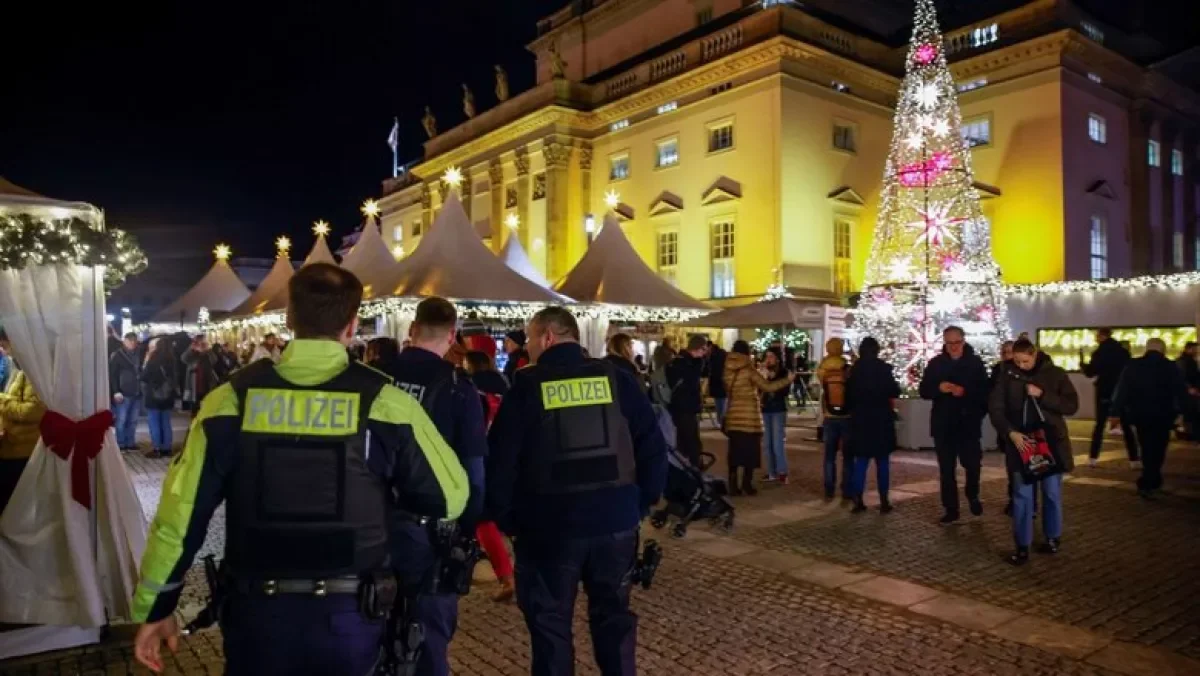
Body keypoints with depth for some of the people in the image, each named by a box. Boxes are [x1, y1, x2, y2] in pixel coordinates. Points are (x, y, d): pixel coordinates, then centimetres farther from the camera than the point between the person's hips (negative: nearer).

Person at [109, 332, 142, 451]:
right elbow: (112, 375, -5)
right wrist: (116, 391, -12)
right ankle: (120, 443, 6)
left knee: (133, 420, 10)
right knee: (121, 420, -1)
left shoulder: (138, 355, 14)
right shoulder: (117, 356, -1)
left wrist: (143, 389, 11)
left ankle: (131, 442, 17)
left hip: (137, 393, 5)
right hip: (124, 393, -5)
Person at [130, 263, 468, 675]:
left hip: (257, 612, 1)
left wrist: (153, 608, 10)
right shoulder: (384, 402, -12)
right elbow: (451, 498, -5)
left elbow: (180, 513, -3)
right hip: (348, 615, -1)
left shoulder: (233, 399, -7)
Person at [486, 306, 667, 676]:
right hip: (616, 519, 3)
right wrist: (642, 502, 10)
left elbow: (500, 459, -7)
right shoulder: (617, 379, 2)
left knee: (550, 621, 12)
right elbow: (653, 447, 2)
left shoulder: (527, 386, -5)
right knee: (614, 614, 18)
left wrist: (505, 517, 4)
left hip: (549, 523, -2)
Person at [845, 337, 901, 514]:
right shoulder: (884, 368, -7)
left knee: (860, 461, 7)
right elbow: (894, 392, -2)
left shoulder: (855, 369, 0)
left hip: (860, 420, 2)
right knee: (882, 462, 6)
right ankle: (884, 502, 6)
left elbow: (849, 394, 5)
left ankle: (858, 501, 4)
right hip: (881, 419, -2)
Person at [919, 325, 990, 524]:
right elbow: (924, 391, 3)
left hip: (969, 423, -1)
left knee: (973, 464, -1)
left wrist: (965, 391, -22)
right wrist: (939, 388, -17)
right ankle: (951, 509, 17)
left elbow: (985, 390, -6)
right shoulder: (935, 363, 3)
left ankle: (973, 496, 30)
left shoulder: (975, 362, -1)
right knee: (946, 469, 6)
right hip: (943, 424, 2)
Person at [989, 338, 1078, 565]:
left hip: (1051, 441, 0)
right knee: (1022, 495, 0)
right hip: (1020, 441, 0)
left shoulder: (1055, 374, -3)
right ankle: (1022, 547, 5)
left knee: (1052, 492, 10)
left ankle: (1052, 538, 28)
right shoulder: (1007, 376, -1)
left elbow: (1072, 406, -7)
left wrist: (1042, 395, -19)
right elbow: (995, 408, -3)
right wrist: (1011, 432, -16)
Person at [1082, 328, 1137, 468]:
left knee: (1099, 424, 5)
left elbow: (1090, 372, -5)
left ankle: (1093, 458, 1)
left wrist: (1083, 365, 12)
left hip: (1105, 392, -2)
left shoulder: (1100, 352, -7)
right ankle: (1134, 459, 2)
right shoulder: (1123, 351, 3)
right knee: (1126, 426, 6)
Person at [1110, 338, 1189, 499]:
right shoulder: (1171, 368, -3)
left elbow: (1121, 391, -3)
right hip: (1162, 417, -2)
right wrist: (1184, 411, -1)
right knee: (1157, 451, 5)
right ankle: (1147, 484, -3)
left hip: (1139, 415, 2)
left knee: (1147, 450, 17)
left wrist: (1116, 412, -2)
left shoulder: (1132, 366, 1)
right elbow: (1182, 392, -6)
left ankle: (1153, 482, 24)